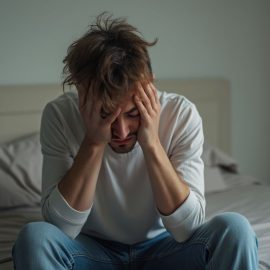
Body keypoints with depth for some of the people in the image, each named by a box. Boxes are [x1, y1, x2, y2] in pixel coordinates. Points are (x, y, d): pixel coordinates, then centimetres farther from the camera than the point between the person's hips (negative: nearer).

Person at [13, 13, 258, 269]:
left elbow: (188, 228, -21)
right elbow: (61, 227, -23)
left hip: (161, 248, 0)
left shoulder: (181, 114, -18)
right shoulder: (59, 115, -18)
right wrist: (94, 143, -31)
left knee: (234, 230, -26)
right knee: (35, 237, -29)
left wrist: (152, 143, -30)